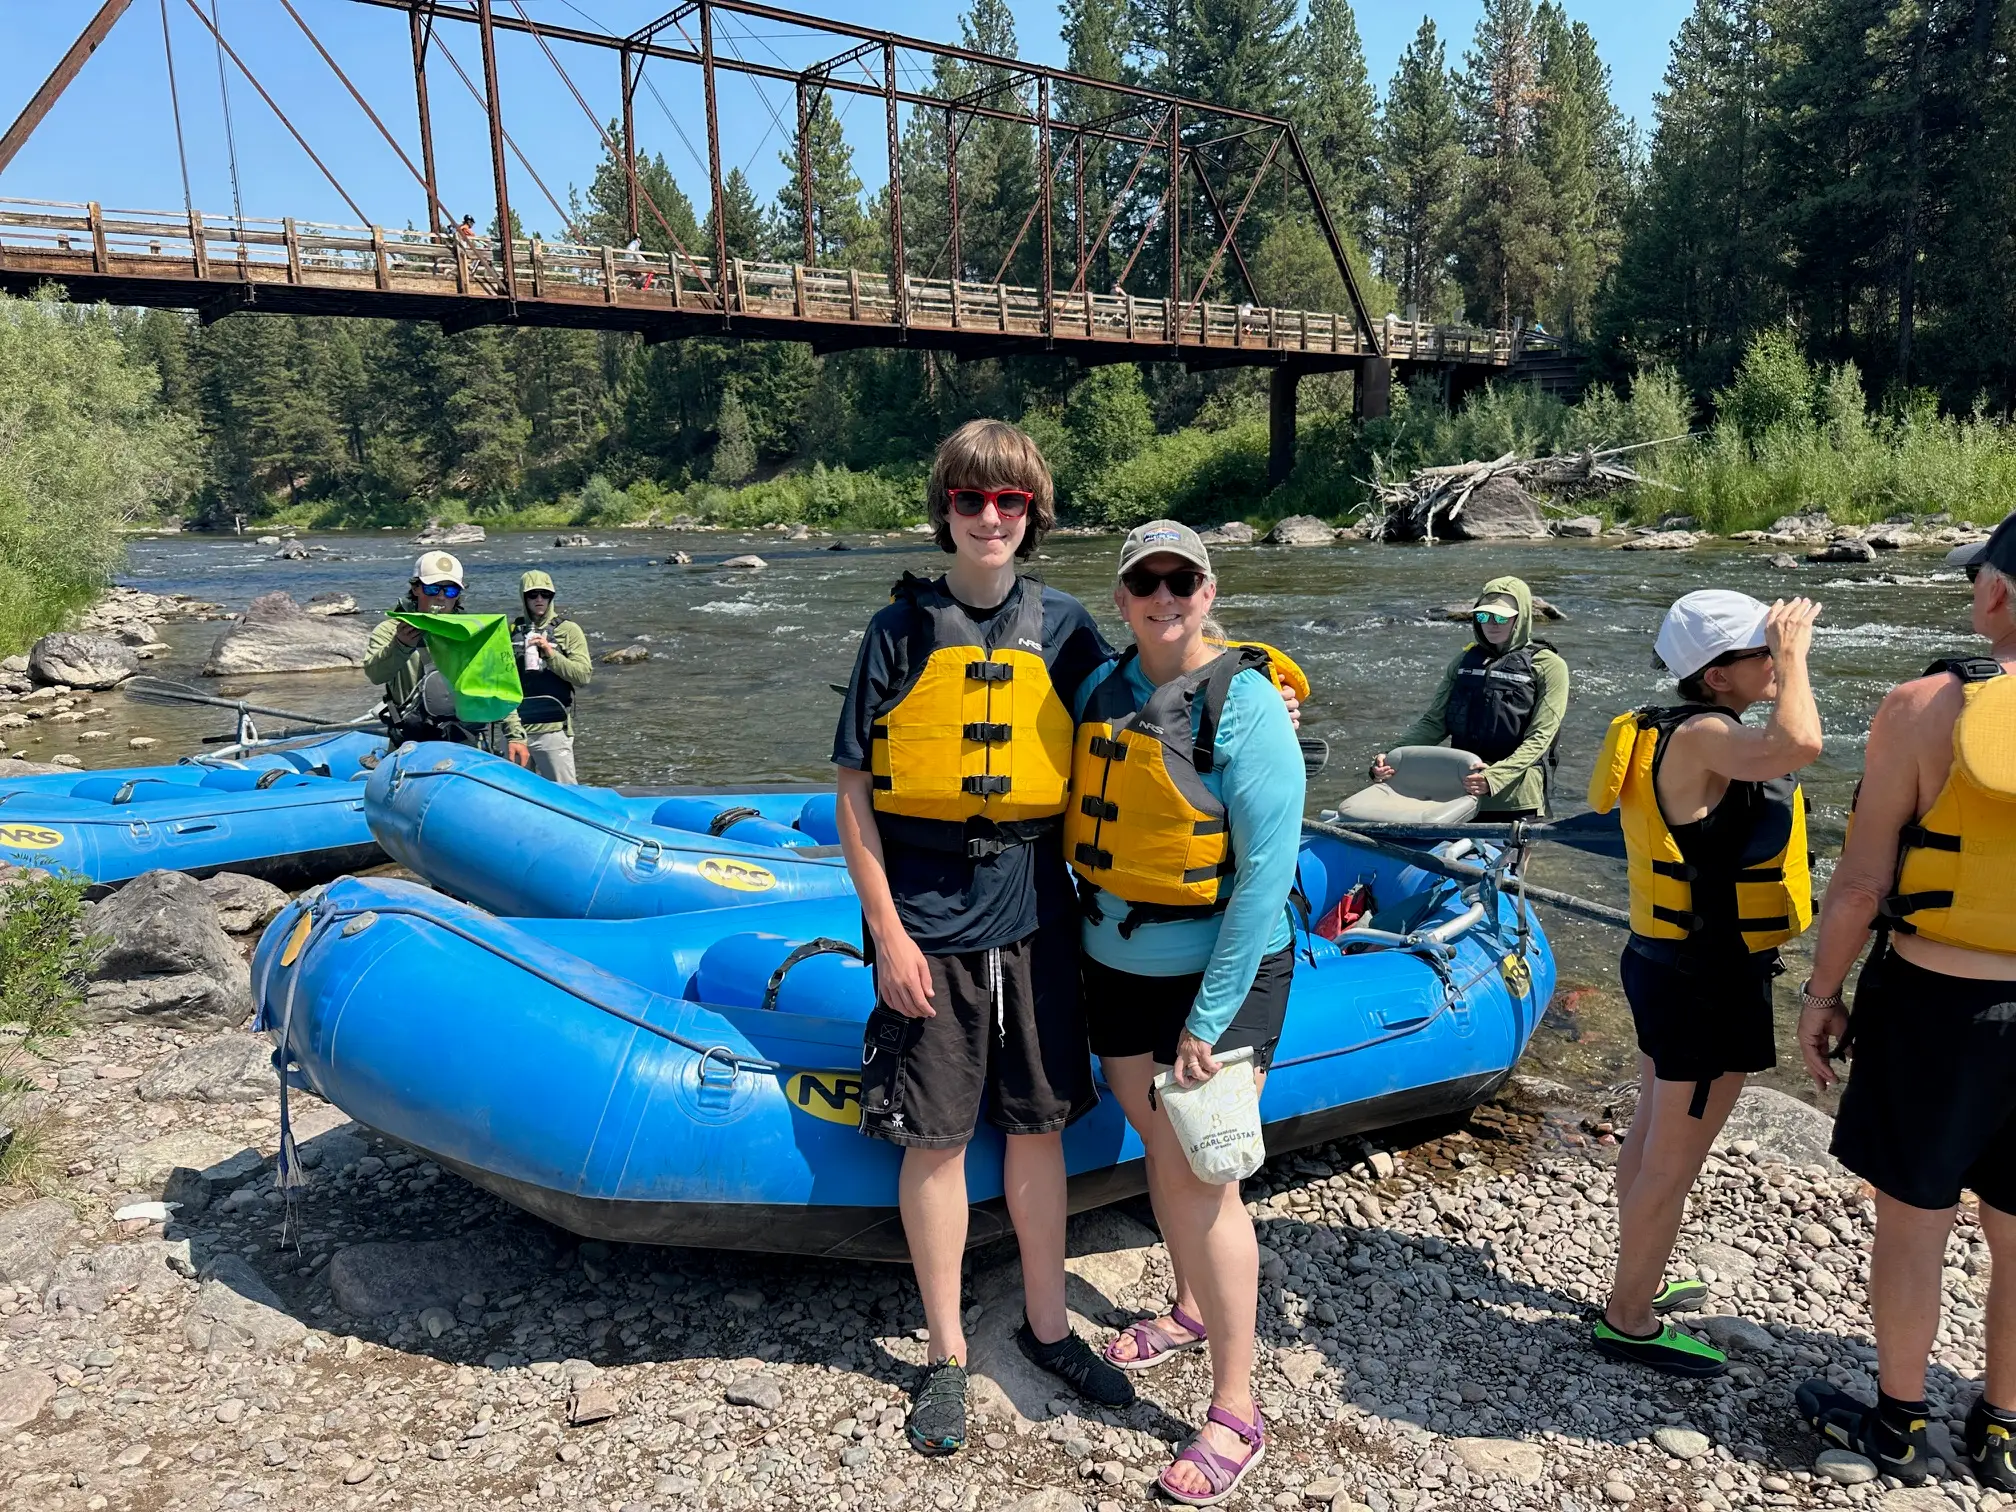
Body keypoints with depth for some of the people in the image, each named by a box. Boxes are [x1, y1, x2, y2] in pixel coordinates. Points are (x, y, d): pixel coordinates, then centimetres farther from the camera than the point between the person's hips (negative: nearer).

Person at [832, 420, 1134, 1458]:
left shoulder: (1062, 626, 3)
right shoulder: (902, 628, -4)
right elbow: (854, 790, -4)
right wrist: (887, 929, -9)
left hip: (1034, 918, 3)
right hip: (929, 927, -2)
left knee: (1038, 1126, 14)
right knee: (934, 1140, 7)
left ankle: (1047, 1326, 33)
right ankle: (945, 1353, 26)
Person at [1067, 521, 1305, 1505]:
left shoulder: (1245, 705, -16)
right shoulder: (1101, 691, 2)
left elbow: (1266, 872, -18)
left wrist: (1210, 1017, -17)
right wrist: (1077, 935, 7)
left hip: (1219, 977, -6)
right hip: (1119, 970, 6)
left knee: (1205, 1182, -2)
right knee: (1160, 1153, 19)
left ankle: (1235, 1413, 14)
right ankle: (1191, 1312, 44)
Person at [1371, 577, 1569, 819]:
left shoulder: (1547, 666, -2)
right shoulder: (1466, 660, 12)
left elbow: (1538, 738, -12)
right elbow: (1433, 722, 7)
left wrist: (1494, 778, -27)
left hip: (1517, 802, -4)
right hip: (1460, 791, 4)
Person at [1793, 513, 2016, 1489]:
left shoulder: (1928, 707, -15)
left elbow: (1860, 880, -12)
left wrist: (1819, 994, 0)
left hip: (1935, 1006, -3)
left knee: (1912, 1224, 13)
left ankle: (1897, 1424, 29)